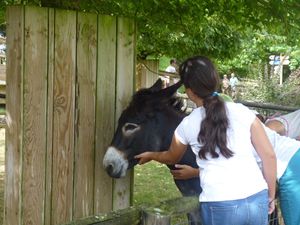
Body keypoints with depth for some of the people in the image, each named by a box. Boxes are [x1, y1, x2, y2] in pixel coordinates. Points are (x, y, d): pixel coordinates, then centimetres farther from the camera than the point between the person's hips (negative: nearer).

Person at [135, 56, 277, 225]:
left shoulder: (187, 125, 2)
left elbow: (171, 158, 22)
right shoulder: (243, 112, 2)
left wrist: (150, 155, 43)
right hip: (258, 199, 2)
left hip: (220, 206, -2)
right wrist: (271, 197, 15)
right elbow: (269, 156, 3)